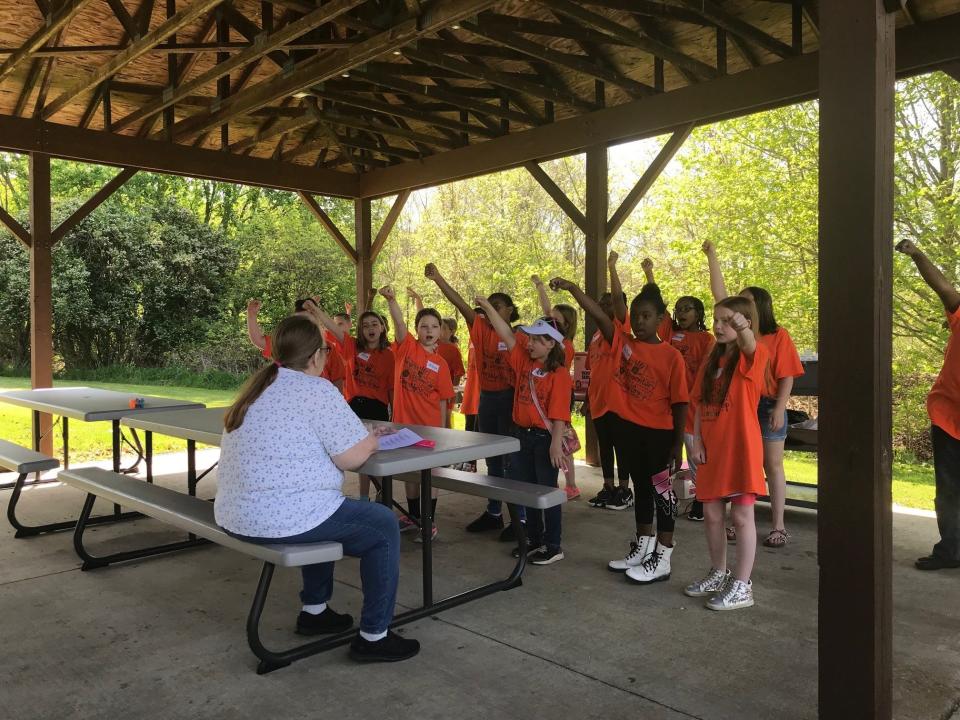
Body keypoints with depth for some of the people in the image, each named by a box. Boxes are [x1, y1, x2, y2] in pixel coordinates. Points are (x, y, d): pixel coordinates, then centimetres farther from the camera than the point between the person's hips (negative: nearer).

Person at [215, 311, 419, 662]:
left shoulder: (260, 385, 13)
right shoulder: (317, 390, -14)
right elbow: (352, 457, -15)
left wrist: (357, 437, 21)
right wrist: (370, 439, 6)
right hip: (279, 520, -9)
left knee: (323, 510, 34)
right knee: (384, 527, 8)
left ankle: (314, 610, 39)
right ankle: (374, 636, 14)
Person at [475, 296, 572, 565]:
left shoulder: (559, 374, -14)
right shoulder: (524, 362, 4)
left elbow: (559, 414, -18)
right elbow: (507, 335, 3)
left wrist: (556, 444, -22)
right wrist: (487, 306, -3)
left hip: (545, 438, -7)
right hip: (522, 434, 7)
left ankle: (554, 547, 16)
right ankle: (534, 540, 30)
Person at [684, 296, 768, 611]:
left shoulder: (752, 357, -7)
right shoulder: (710, 361, 11)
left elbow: (749, 344, -33)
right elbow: (700, 405, 11)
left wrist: (742, 326, -54)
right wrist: (696, 441, 2)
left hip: (740, 446, -7)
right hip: (712, 448, 7)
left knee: (742, 515, 1)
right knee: (711, 514, 14)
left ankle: (742, 585, 11)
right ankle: (718, 573, 31)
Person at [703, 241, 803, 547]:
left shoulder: (778, 335, -5)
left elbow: (786, 376, -7)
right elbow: (719, 293, 2)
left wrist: (779, 409, -15)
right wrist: (712, 256, 0)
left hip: (767, 406, -4)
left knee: (773, 467, 5)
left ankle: (779, 527, 12)